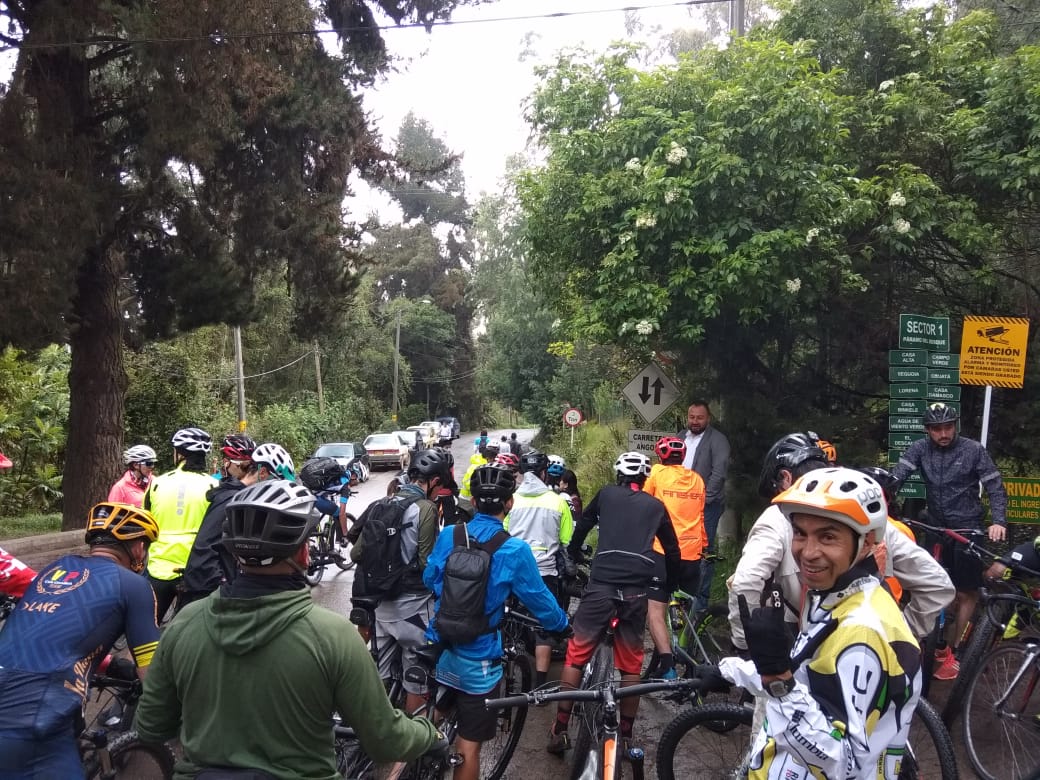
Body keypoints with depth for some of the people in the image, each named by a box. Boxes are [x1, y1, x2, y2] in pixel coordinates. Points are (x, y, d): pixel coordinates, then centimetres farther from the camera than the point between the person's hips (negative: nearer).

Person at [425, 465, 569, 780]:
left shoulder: (447, 535, -6)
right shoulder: (514, 550, -18)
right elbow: (540, 601, -7)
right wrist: (563, 623, 13)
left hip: (437, 648, 4)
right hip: (477, 661, -4)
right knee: (468, 747, 10)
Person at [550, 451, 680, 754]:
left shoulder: (606, 494, 16)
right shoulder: (656, 506, 19)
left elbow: (582, 527, 27)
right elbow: (673, 549, 25)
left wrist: (573, 557, 45)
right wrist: (671, 582, 41)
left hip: (602, 583, -1)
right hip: (637, 590, 2)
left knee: (576, 653, 7)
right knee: (631, 662, 15)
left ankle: (560, 730, 9)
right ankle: (626, 734, 19)